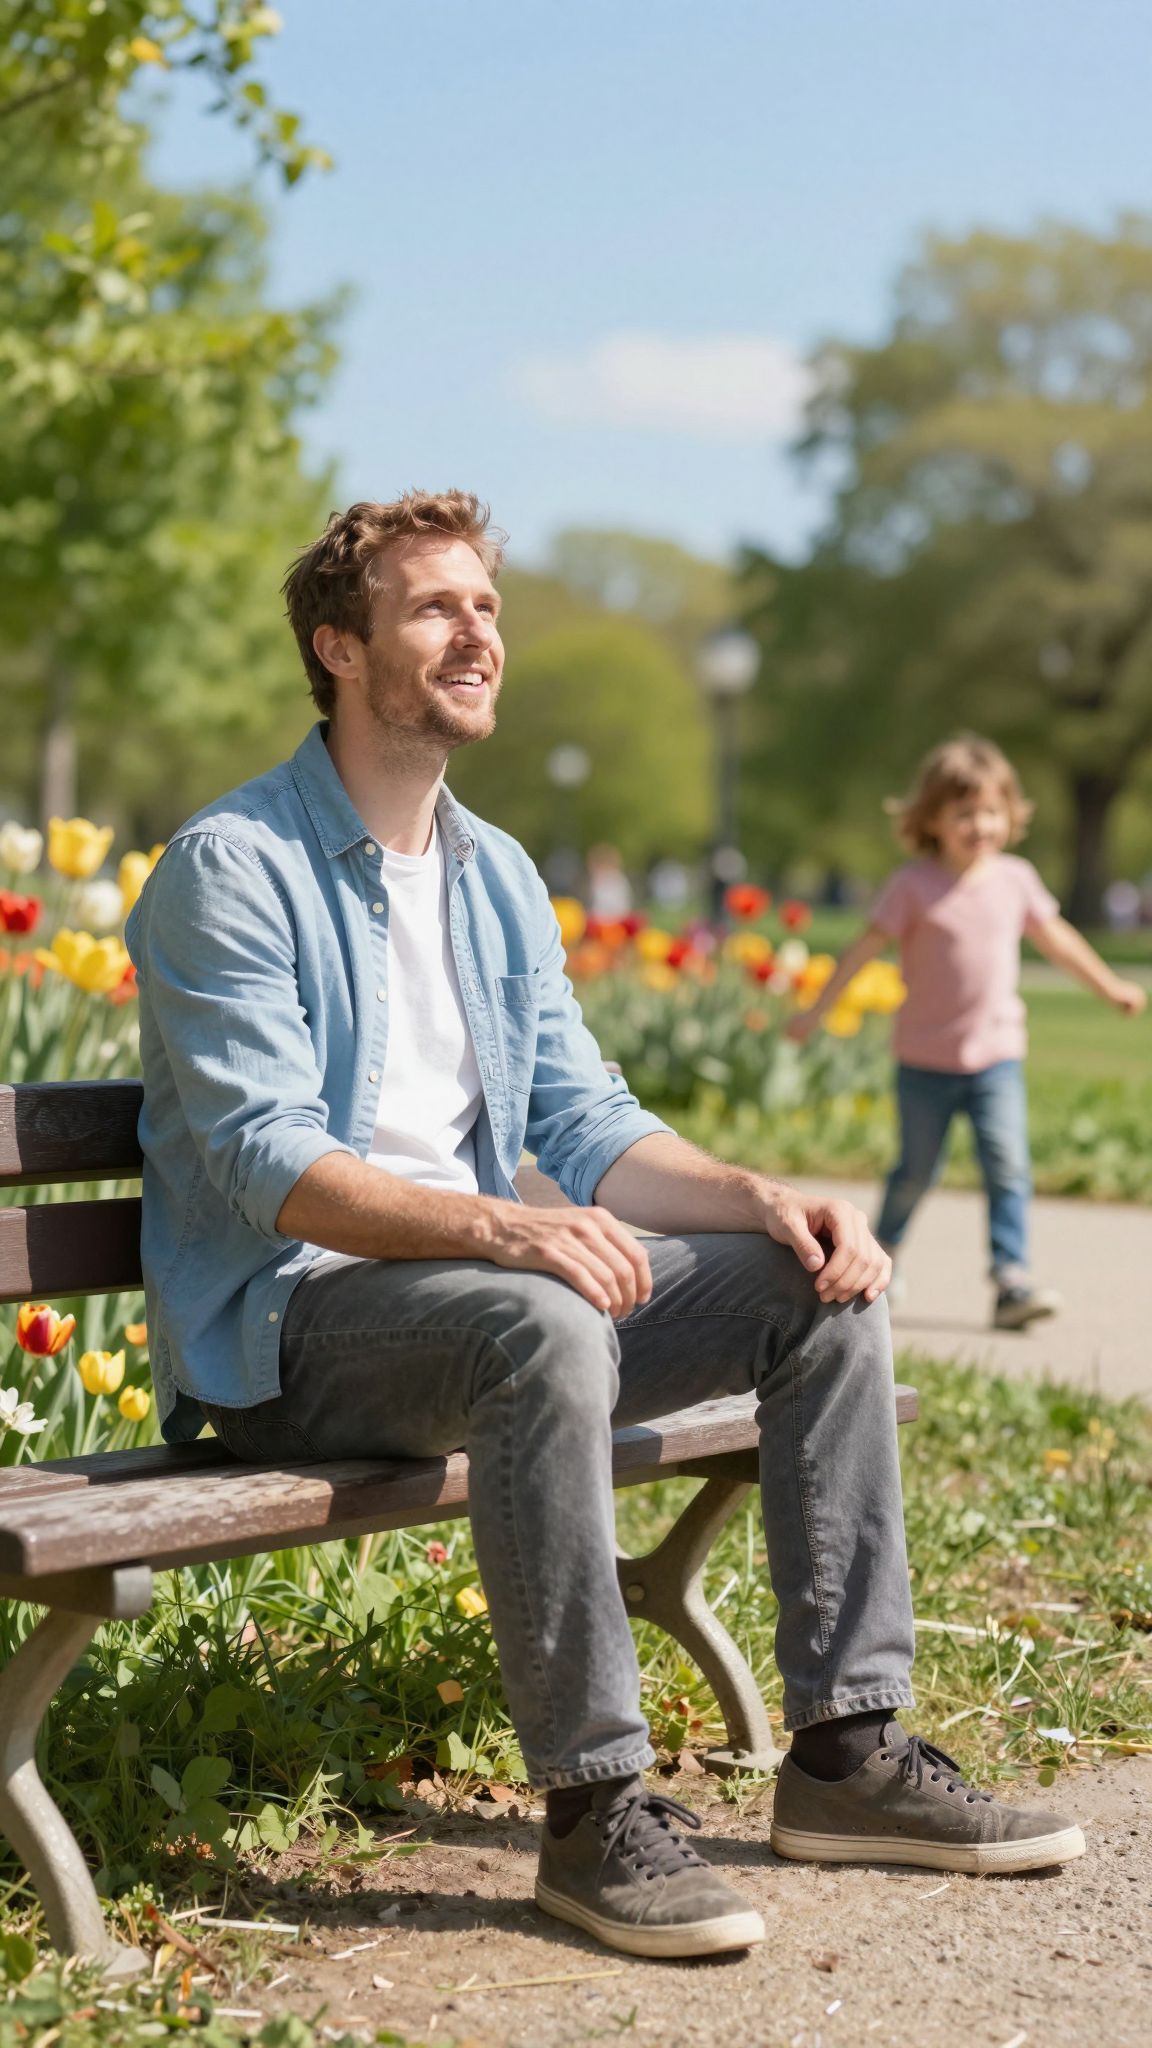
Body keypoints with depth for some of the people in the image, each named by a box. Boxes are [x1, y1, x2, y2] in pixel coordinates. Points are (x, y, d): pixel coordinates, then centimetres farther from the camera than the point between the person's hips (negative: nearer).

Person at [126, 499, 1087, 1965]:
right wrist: (495, 1225, -36)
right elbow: (273, 1162, -21)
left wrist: (763, 1198, -9)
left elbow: (588, 1128, 10)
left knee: (823, 1285, -6)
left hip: (488, 1283, 8)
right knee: (543, 1326, -38)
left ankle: (848, 1748, -3)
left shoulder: (498, 877, 14)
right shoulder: (231, 868, -10)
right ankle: (595, 1808, -27)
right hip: (285, 1322, -7)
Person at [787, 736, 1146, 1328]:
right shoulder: (913, 886, -9)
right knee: (916, 1172, 9)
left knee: (1008, 1164, -12)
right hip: (926, 1058, -2)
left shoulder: (1015, 878, 1)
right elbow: (866, 947, -6)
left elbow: (1055, 938, 16)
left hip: (996, 1055, 2)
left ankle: (1012, 1280, -13)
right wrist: (816, 1011, -6)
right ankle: (880, 1254, 35)